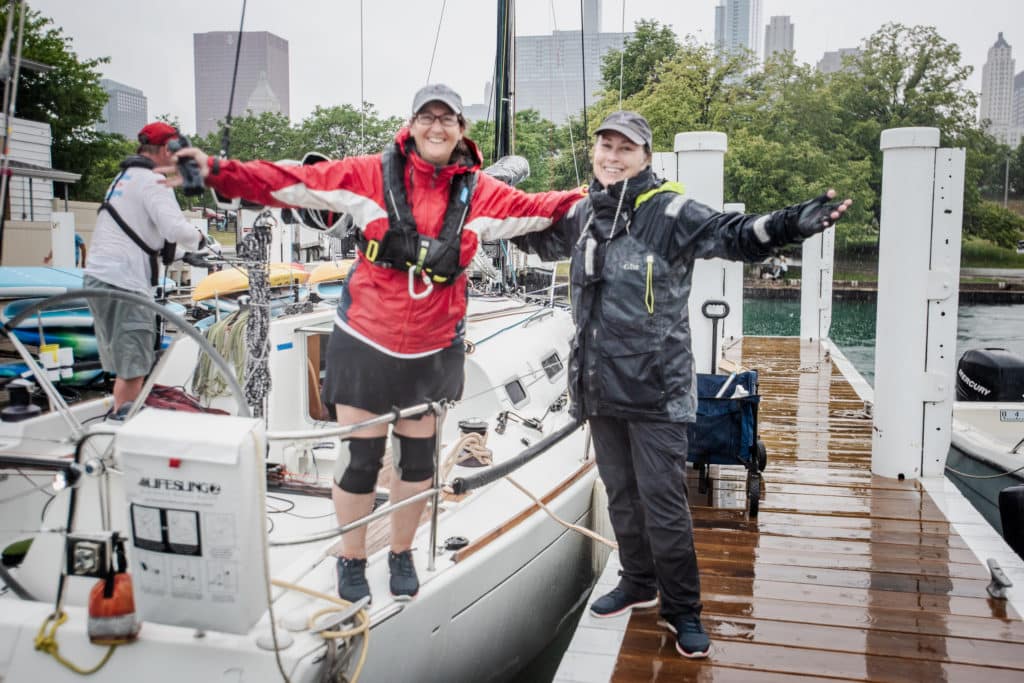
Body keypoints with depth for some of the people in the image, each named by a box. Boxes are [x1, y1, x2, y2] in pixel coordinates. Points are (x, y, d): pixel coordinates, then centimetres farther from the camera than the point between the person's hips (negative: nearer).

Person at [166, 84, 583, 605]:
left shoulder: (478, 193, 0)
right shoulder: (372, 175, -7)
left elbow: (536, 208, -2)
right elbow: (293, 183, -9)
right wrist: (217, 172, -15)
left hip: (433, 350, 3)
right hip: (366, 343, -2)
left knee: (416, 458, 14)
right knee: (360, 456, 4)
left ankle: (402, 554, 38)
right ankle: (351, 560, 29)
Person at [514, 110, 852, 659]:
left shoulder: (671, 212, -8)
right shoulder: (583, 214, 10)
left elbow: (735, 236, -19)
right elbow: (542, 240, 31)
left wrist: (790, 224, -36)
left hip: (656, 388, -6)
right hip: (600, 386, 6)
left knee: (664, 503, -1)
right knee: (620, 494, 18)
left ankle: (681, 609, 17)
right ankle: (638, 583, 38)